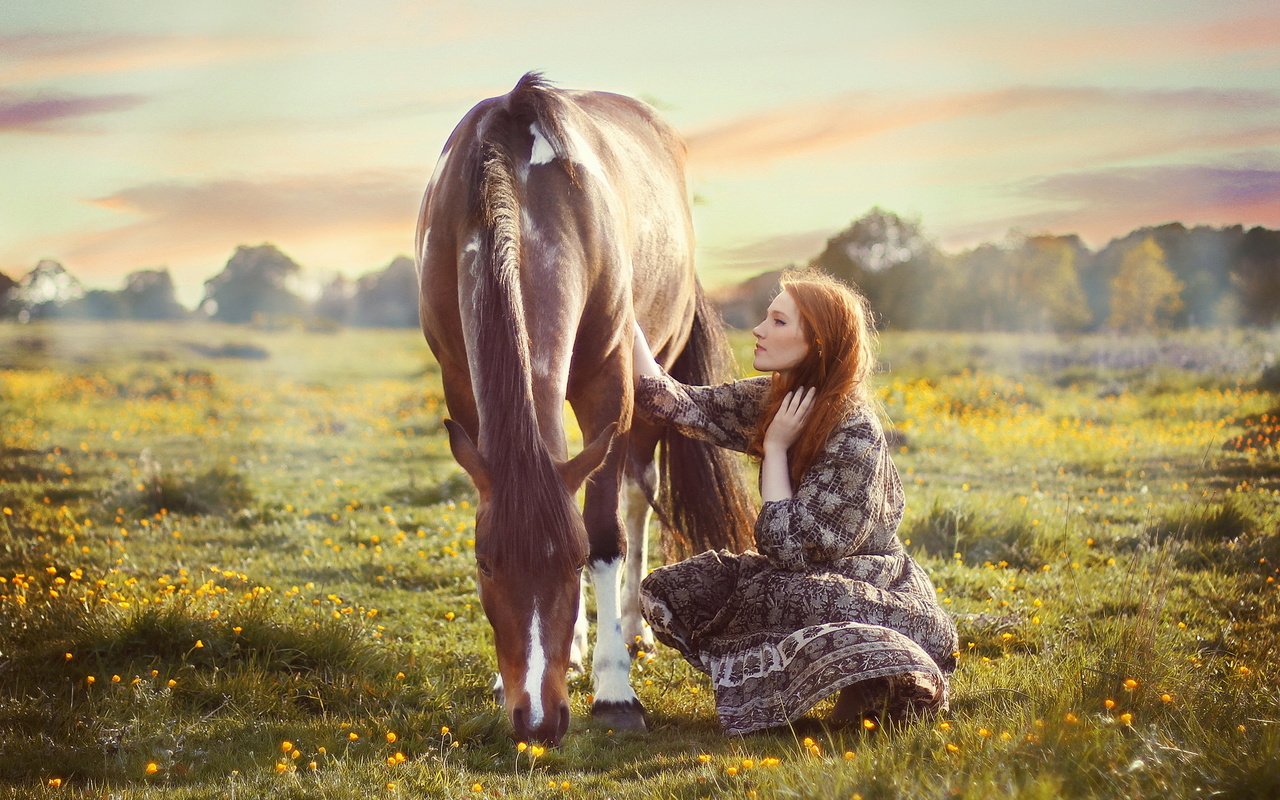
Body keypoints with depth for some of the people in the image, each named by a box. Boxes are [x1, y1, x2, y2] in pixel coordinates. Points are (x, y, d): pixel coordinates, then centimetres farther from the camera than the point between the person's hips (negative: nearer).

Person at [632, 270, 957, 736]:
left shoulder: (855, 435, -24)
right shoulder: (771, 400, 0)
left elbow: (788, 549, -25)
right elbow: (672, 403, -4)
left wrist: (775, 448, -20)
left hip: (880, 602, -9)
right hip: (806, 585, 9)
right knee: (667, 591, -4)